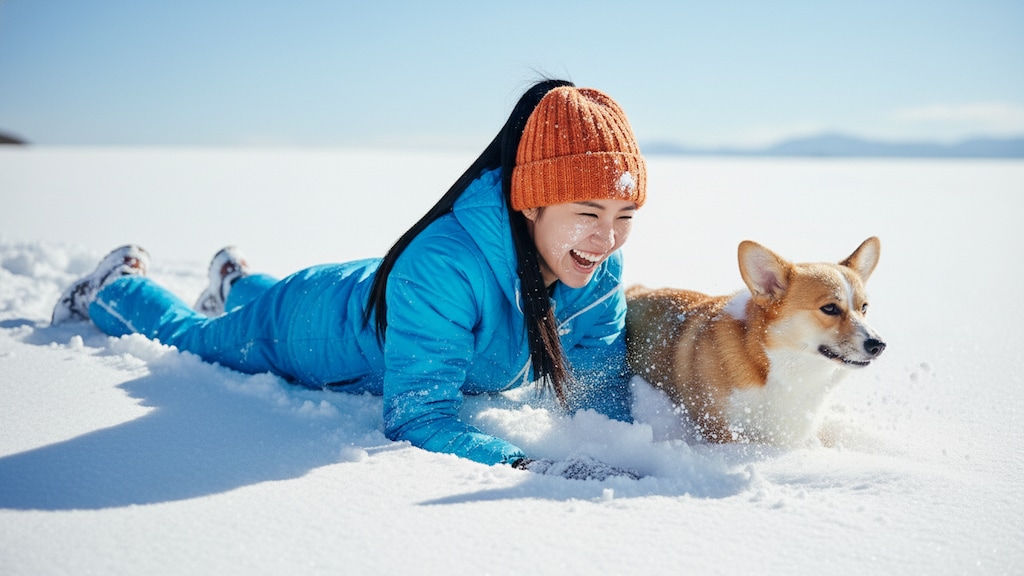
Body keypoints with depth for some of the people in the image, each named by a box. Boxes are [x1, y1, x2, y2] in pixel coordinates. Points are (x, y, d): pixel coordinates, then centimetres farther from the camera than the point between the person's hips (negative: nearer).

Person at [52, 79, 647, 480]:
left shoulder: (600, 266, -28)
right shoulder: (440, 265, -48)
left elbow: (600, 388, -20)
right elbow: (416, 419, -46)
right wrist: (527, 466, -61)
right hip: (315, 328, -6)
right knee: (191, 336, 25)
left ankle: (237, 280, 71)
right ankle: (117, 284, 54)